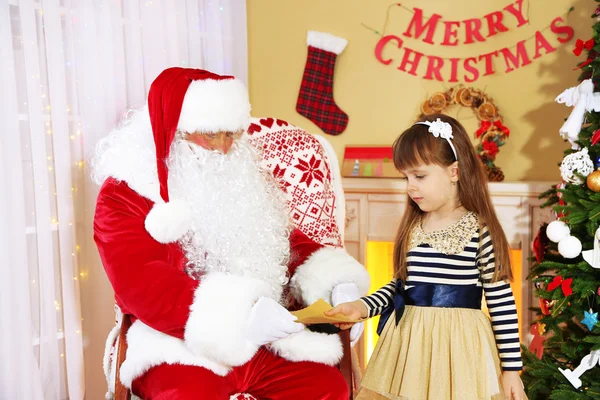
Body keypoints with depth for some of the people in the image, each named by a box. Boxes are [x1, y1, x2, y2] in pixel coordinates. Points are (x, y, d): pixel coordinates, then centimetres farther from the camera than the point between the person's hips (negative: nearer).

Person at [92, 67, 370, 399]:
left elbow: (287, 242, 16)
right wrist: (239, 315, -32)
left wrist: (336, 283, -6)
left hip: (262, 340, 5)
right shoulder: (124, 196, -6)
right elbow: (143, 285, -19)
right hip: (180, 346, -5)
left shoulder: (243, 181, 13)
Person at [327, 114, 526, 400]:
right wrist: (362, 306, -3)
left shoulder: (480, 231, -11)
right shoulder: (412, 227, 5)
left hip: (457, 345, -5)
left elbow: (502, 302, -9)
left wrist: (511, 368, -7)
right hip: (408, 343, 5)